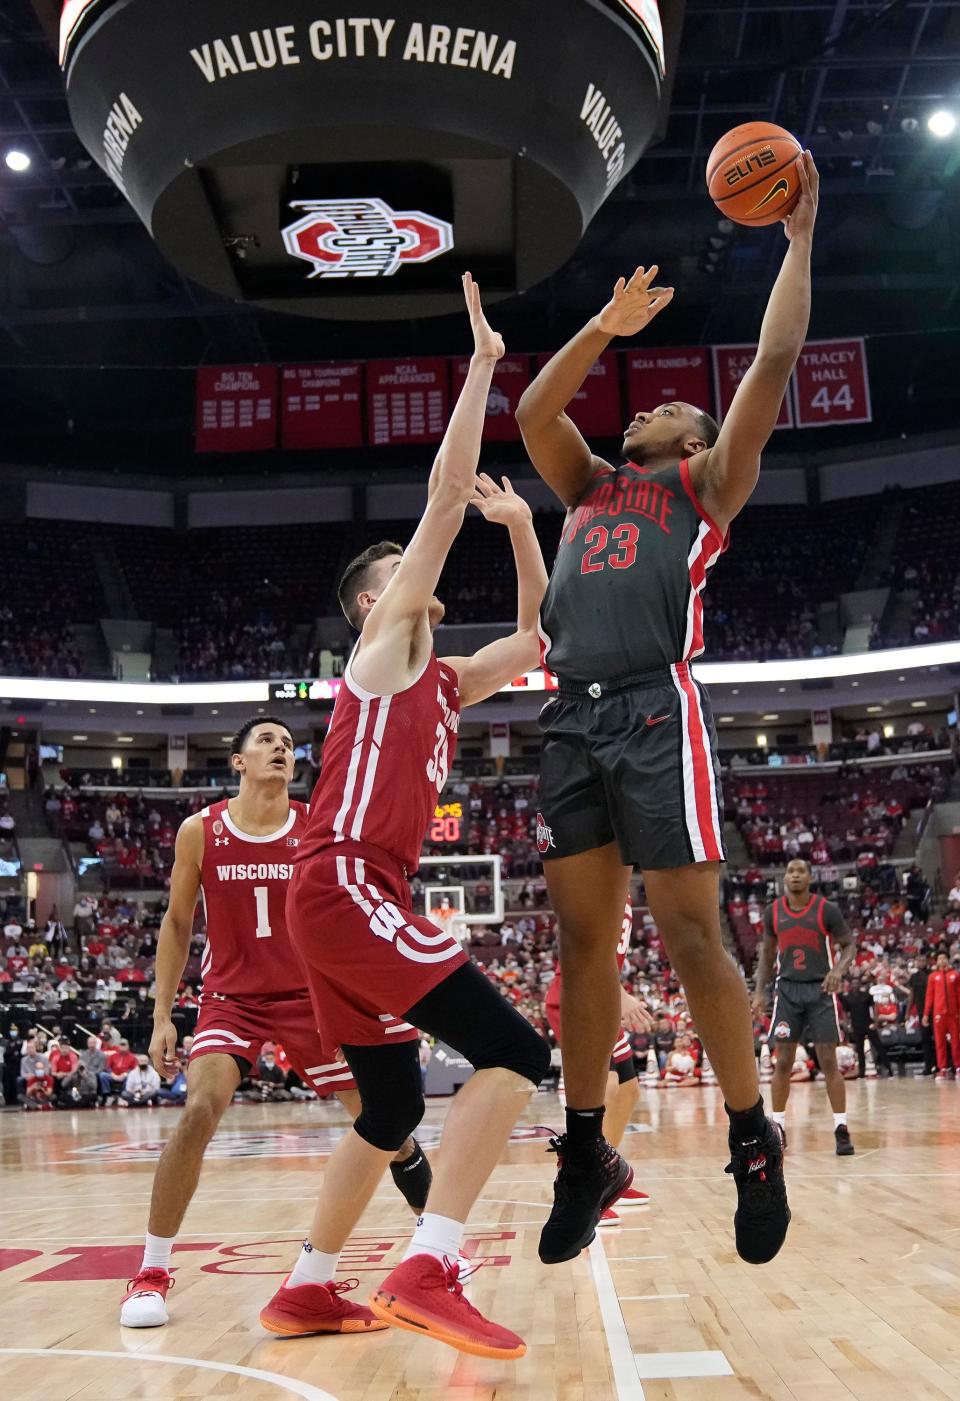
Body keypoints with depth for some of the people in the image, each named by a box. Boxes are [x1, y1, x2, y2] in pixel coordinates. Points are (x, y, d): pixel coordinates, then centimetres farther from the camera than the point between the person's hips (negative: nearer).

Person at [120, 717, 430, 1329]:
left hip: (311, 996, 1)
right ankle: (152, 1272, -9)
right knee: (200, 1111, -23)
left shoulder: (320, 830, -5)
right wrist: (162, 1015, 2)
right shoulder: (201, 831, -4)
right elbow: (177, 924, 5)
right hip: (232, 998, -1)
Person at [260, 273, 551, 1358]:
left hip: (352, 898, 10)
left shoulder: (443, 683, 24)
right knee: (511, 1050, -17)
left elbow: (534, 639, 33)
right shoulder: (382, 645, 3)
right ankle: (426, 1274, -23)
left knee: (392, 1107, 17)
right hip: (343, 887, -10)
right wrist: (484, 360, 3)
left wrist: (519, 525, 25)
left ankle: (305, 1292, 25)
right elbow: (447, 489, -2)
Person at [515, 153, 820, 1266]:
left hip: (656, 713, -5)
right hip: (572, 718, 5)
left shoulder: (706, 485, 14)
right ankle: (587, 1154, 13)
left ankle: (753, 1143, 8)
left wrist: (799, 236, 11)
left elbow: (773, 363, 7)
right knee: (581, 938, 5)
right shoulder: (589, 485, 28)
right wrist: (605, 329, 13)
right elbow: (533, 410, 18)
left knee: (690, 935, -6)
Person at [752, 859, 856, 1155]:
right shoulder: (773, 912, 3)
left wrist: (839, 969, -21)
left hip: (820, 989, -2)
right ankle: (777, 1128, 13)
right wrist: (759, 990, 5)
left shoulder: (826, 910, -7)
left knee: (828, 1061, -5)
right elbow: (767, 952, 13)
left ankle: (841, 1130, 2)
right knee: (783, 1062, 2)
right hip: (787, 989, 2)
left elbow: (849, 945, 0)